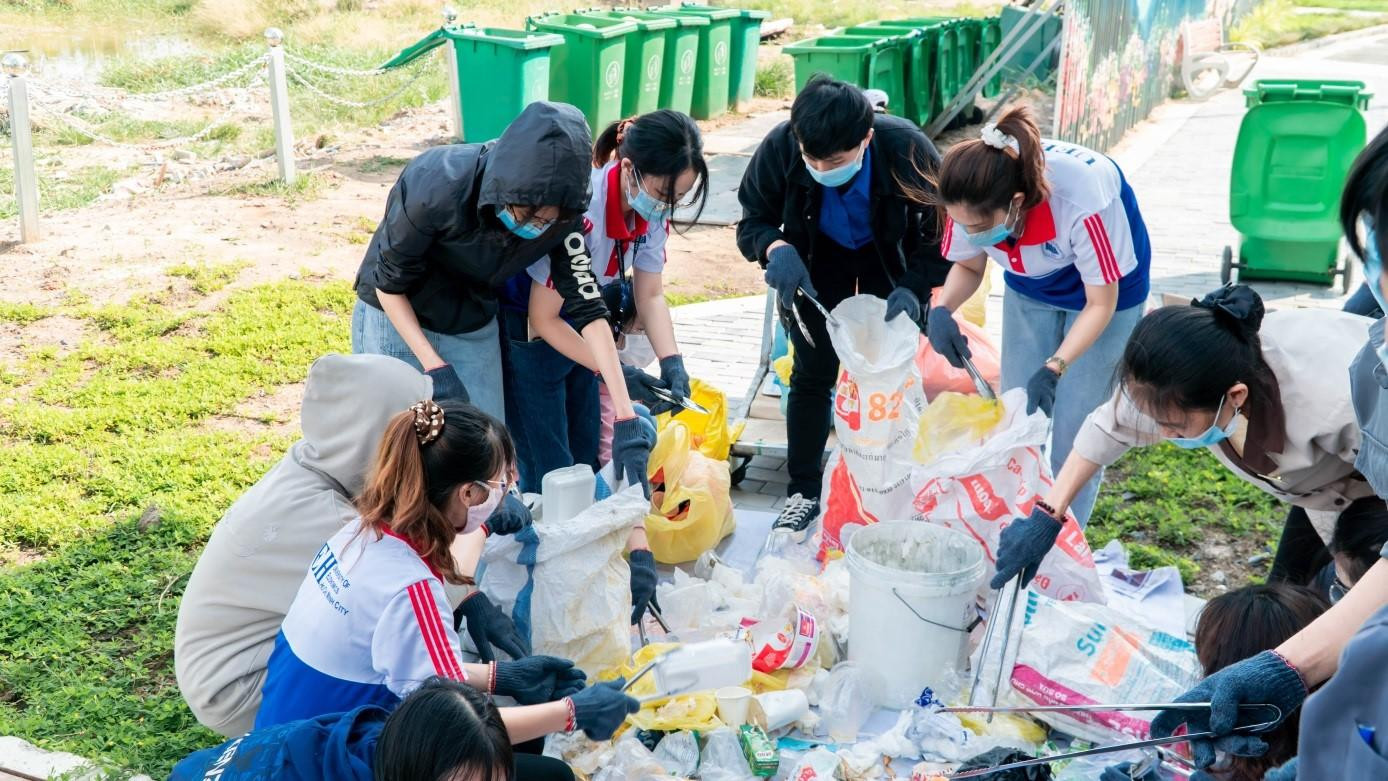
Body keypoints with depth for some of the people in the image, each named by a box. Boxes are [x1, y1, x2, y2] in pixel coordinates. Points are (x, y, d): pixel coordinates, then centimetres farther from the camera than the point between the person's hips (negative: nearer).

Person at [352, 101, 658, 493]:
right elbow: (388, 283, -19)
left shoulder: (562, 215, -22)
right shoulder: (436, 185, -33)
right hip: (396, 317, -3)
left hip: (474, 329, 4)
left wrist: (626, 417, -26)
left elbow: (587, 308, -19)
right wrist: (435, 369, -24)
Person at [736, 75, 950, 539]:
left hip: (891, 261, -1)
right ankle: (803, 492, 16)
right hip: (818, 261, 1)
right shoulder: (780, 148, -32)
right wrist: (776, 248, -39)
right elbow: (753, 221, -16)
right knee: (812, 372, 3)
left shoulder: (907, 149, -35)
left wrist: (914, 286, -36)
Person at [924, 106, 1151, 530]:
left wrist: (1054, 368, -39)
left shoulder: (1083, 200, -42)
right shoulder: (973, 199, -29)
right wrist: (942, 310, -27)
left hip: (1104, 289, -4)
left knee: (1075, 429, -4)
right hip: (1030, 289, 4)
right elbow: (969, 267, -7)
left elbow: (1101, 304, -27)